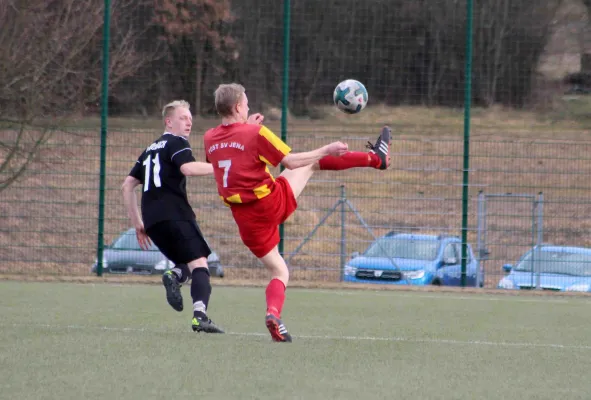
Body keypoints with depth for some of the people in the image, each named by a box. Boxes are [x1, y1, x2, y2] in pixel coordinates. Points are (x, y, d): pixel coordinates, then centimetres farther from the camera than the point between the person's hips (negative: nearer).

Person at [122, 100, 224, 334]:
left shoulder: (150, 150, 27)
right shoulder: (176, 143, 4)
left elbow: (127, 186, 26)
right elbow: (188, 168, -18)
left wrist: (137, 223, 27)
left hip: (152, 220, 7)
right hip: (175, 215, -7)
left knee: (186, 263, 17)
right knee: (199, 263, -12)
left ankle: (174, 276, -18)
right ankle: (200, 315, -34)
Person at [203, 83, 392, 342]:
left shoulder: (210, 139, 3)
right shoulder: (256, 133, -13)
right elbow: (291, 162, -11)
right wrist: (326, 150, -1)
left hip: (246, 218, 5)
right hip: (272, 203, -5)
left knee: (279, 272, 15)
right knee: (312, 162, 17)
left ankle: (273, 312, -13)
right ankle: (375, 158, 29)